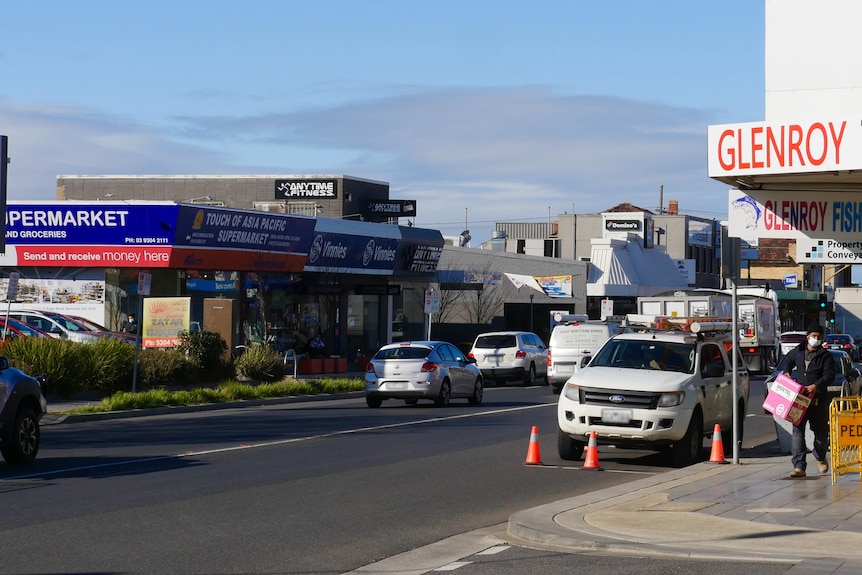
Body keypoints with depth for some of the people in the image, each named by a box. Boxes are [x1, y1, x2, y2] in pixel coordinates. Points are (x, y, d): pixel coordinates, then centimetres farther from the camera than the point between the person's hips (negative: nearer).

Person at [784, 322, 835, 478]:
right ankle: (799, 466, -13)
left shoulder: (825, 356, -1)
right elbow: (790, 361, 31)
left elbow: (829, 375, -12)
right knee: (798, 431, -10)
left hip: (818, 399, -1)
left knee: (821, 430, 10)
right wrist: (786, 372, 12)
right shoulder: (798, 351, 9)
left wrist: (816, 386, -26)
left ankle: (820, 458, 39)